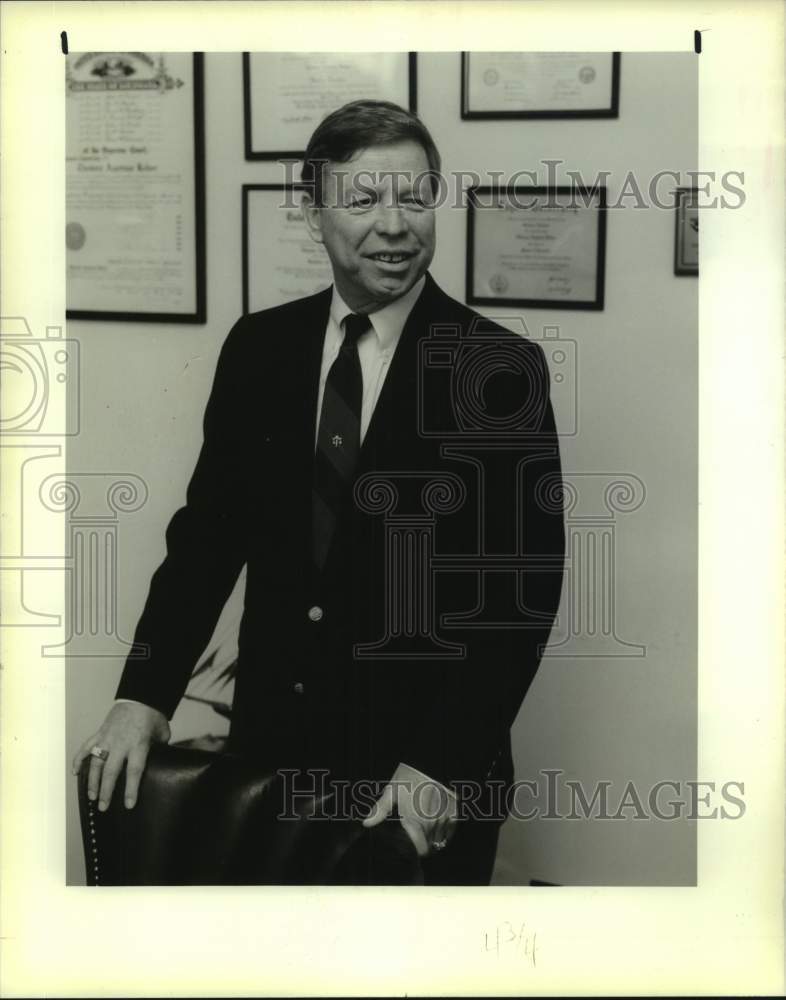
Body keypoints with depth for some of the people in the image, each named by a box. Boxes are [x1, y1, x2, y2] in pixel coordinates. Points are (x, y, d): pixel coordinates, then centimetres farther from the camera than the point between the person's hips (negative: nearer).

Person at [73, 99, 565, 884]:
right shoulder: (258, 347, 1)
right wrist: (144, 696, -6)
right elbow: (211, 526, 4)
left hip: (425, 775, -3)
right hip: (269, 747, 4)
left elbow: (523, 584, -11)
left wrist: (440, 762, -17)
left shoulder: (501, 369, -11)